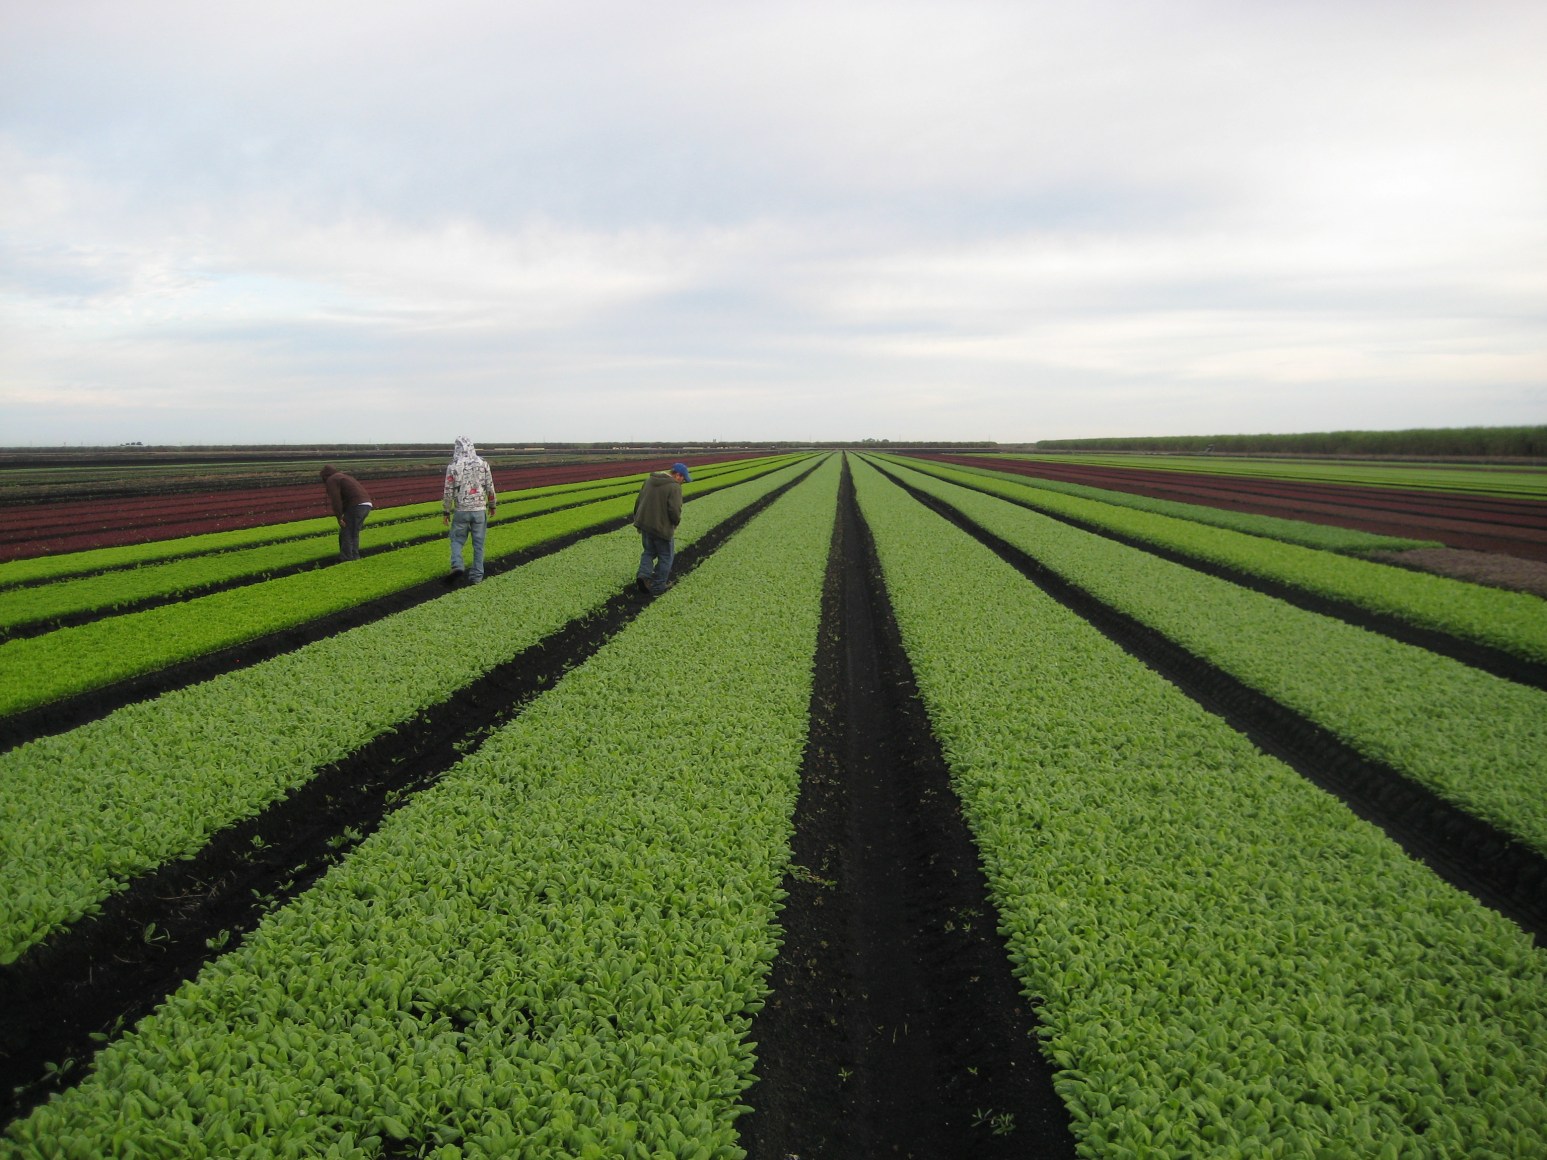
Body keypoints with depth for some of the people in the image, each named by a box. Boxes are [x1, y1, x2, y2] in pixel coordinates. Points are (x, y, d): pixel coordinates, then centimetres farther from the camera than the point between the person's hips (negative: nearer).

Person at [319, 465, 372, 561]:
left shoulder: (331, 480, 3)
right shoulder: (346, 477, 31)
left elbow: (336, 500, -9)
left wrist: (339, 518, -9)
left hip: (356, 506, -9)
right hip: (367, 504, 9)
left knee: (346, 533, -1)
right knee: (354, 534, 19)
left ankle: (346, 558, 0)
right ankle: (354, 556, 24)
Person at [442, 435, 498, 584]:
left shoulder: (453, 466, -7)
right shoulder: (482, 464, -2)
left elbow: (448, 491, -5)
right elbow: (490, 488, 4)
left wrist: (445, 511, 5)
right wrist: (492, 505, 18)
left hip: (461, 510, -1)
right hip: (479, 510, 1)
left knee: (457, 540, 13)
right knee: (478, 544, 9)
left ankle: (457, 567, -8)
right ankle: (476, 576, 11)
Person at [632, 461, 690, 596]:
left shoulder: (649, 480, 7)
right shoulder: (674, 487, -17)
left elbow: (638, 502, 11)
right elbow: (674, 510, -22)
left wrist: (638, 519, 20)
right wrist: (676, 522, -1)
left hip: (644, 525, 6)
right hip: (662, 528, -6)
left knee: (649, 551, 24)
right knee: (665, 557, 11)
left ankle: (643, 574, 0)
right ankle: (657, 587, 14)